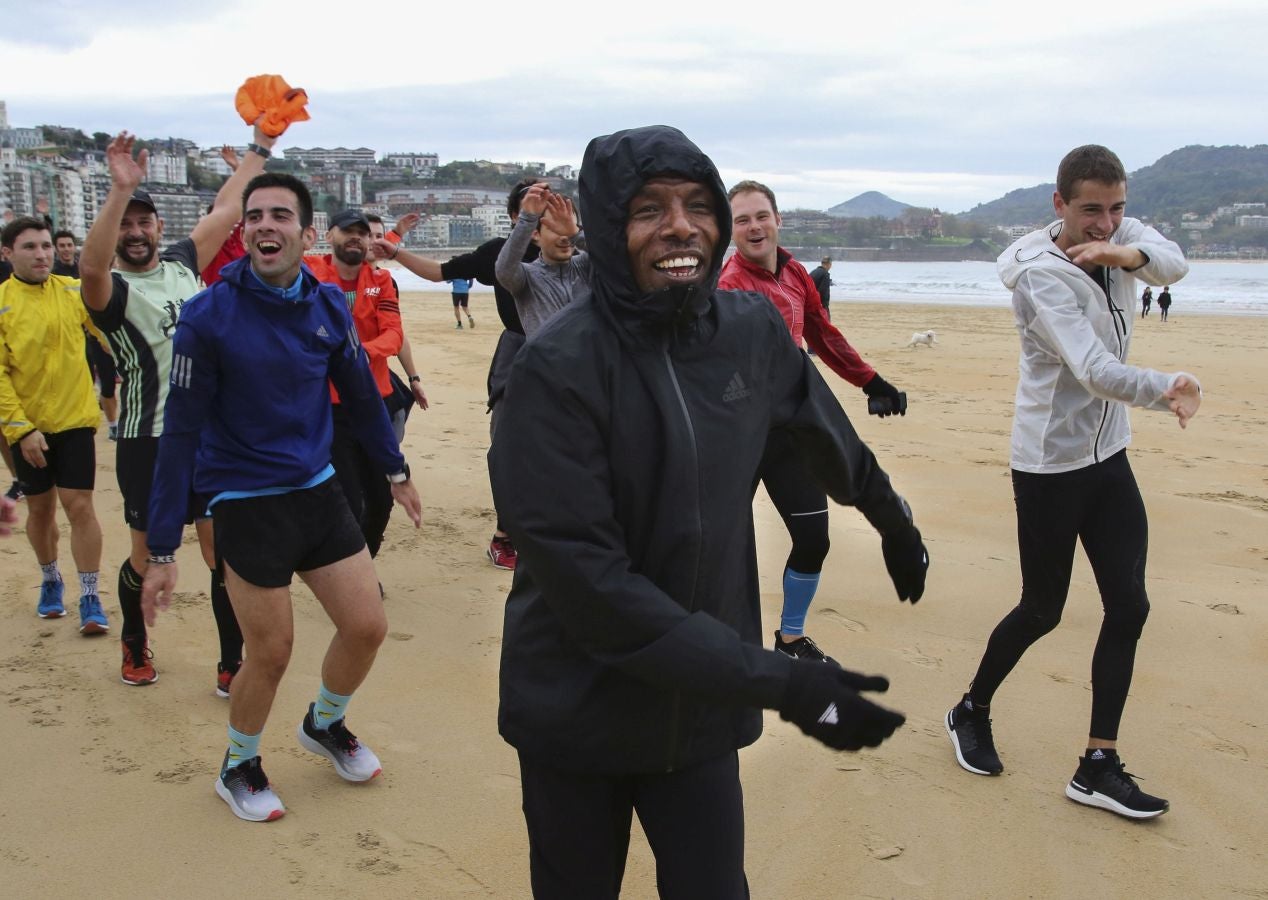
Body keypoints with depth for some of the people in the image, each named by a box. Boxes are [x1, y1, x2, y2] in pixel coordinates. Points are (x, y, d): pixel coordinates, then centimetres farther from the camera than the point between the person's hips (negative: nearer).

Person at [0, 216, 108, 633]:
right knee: (40, 508, 14)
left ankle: (90, 599, 5)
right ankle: (50, 580, 37)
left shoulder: (74, 291, -2)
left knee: (79, 505, -4)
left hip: (74, 418, 0)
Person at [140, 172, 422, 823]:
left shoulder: (329, 305, -2)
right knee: (271, 654, 3)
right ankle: (238, 769, 32)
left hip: (318, 490, 5)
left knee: (367, 627, 6)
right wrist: (162, 551, -13)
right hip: (246, 505, -4)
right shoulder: (208, 316, -15)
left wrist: (395, 471, 22)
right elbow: (181, 432, -13)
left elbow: (361, 395, 12)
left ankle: (324, 724, 38)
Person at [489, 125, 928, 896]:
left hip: (704, 707, 3)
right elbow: (585, 579, -22)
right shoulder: (560, 367, -19)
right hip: (577, 716, -3)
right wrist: (773, 681, -24)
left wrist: (894, 522, 31)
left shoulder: (752, 331, -4)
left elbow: (832, 440, 16)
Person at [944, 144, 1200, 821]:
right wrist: (1165, 389, -50)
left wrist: (1124, 251, -38)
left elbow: (1173, 264, -19)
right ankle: (971, 712, 30)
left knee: (1128, 606, 3)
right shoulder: (1042, 276, -20)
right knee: (1042, 610, 4)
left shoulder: (1123, 239, 2)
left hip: (1108, 456, 7)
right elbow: (1094, 369, -34)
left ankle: (1099, 766, 12)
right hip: (1050, 464, -7)